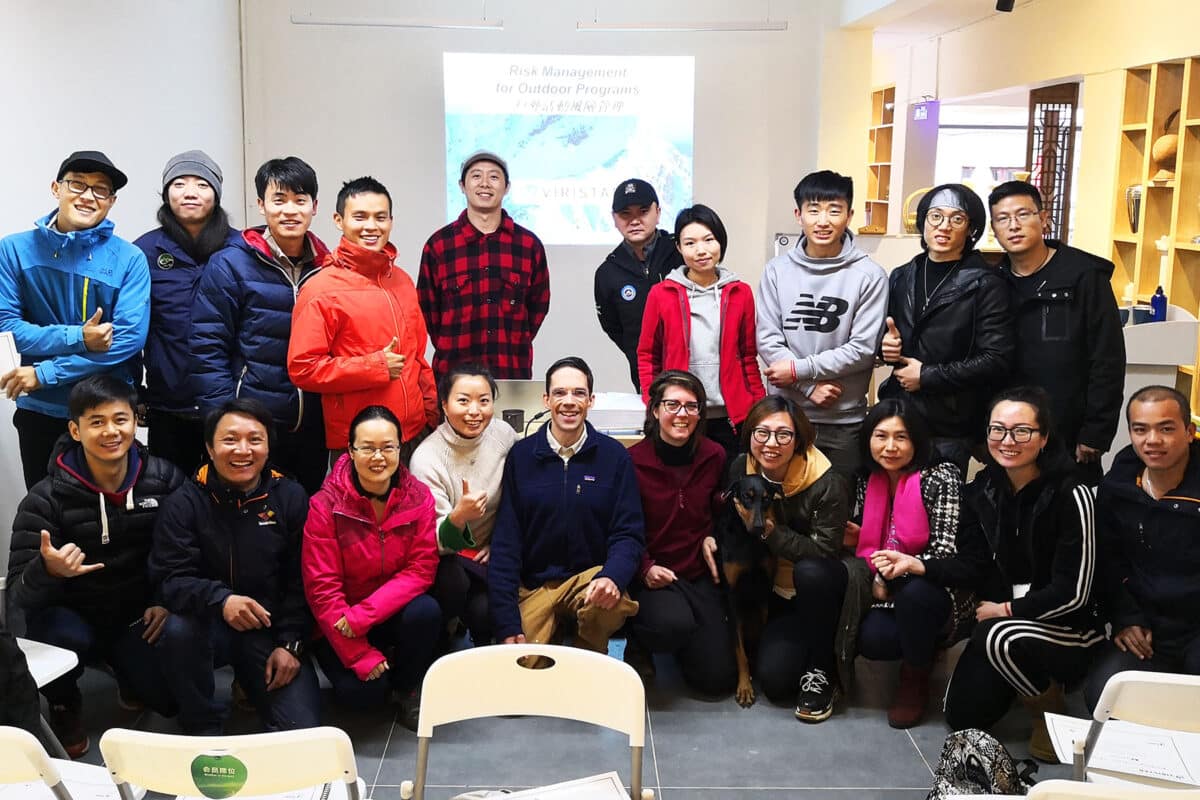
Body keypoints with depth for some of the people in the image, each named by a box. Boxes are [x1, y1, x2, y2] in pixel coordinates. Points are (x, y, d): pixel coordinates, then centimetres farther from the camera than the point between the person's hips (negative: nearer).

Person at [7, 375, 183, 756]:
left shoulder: (164, 479, -8)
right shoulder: (47, 498, -15)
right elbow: (19, 595, -19)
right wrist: (47, 571, -42)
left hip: (139, 618, 2)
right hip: (74, 616, -2)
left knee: (171, 698, -18)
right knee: (64, 638, -35)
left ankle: (128, 671, 19)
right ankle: (64, 706, 1)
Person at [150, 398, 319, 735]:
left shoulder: (291, 498, 1)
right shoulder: (184, 502, -5)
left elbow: (301, 581, 1)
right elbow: (170, 579, -15)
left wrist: (291, 644, -8)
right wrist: (220, 601, -34)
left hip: (271, 631, 0)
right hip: (209, 627, 0)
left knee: (303, 730, -18)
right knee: (178, 629, -36)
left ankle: (251, 682, 12)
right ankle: (203, 727, -11)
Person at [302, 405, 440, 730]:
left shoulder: (418, 497, -9)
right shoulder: (326, 505, -15)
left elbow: (421, 570, -13)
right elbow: (321, 588, -15)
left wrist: (363, 615, -25)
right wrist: (360, 655, -18)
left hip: (394, 614, 2)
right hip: (339, 625, -2)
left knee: (425, 612, -30)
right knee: (364, 692, -25)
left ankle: (410, 686, -1)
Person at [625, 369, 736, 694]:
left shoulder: (714, 456, 0)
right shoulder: (634, 461, -12)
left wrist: (712, 537, -2)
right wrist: (645, 568, -20)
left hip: (701, 573, 4)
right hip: (651, 576, -4)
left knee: (719, 678, -5)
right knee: (674, 624, -37)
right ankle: (639, 643, 1)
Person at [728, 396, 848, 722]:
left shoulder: (826, 483, -21)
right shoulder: (740, 469, -7)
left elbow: (825, 552, -23)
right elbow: (734, 533, 9)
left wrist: (770, 530, -28)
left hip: (820, 589, -3)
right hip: (778, 593, 3)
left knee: (810, 571, -38)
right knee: (774, 679, -18)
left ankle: (821, 673, -17)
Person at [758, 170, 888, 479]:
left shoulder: (869, 275, -6)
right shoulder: (777, 270, 1)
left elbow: (863, 348, -9)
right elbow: (768, 341, -2)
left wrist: (800, 369, -11)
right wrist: (810, 387, -13)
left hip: (845, 420, -2)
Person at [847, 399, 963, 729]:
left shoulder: (940, 477, -13)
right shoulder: (867, 481, 4)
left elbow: (944, 552, -19)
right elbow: (864, 541, 15)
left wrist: (895, 570, -20)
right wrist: (874, 580, -5)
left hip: (939, 588, -4)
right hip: (887, 591, 4)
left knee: (913, 593, -38)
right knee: (870, 639, -26)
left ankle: (915, 680, -7)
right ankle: (926, 648, 12)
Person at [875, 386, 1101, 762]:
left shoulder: (1070, 496, -21)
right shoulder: (982, 490, -3)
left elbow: (1073, 592, -19)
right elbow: (971, 565, -2)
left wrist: (1006, 609, -11)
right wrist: (916, 564, -18)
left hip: (1068, 630, -6)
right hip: (997, 618, 6)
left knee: (999, 638, -36)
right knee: (962, 714, -2)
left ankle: (1050, 710, -5)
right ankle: (1026, 678, 27)